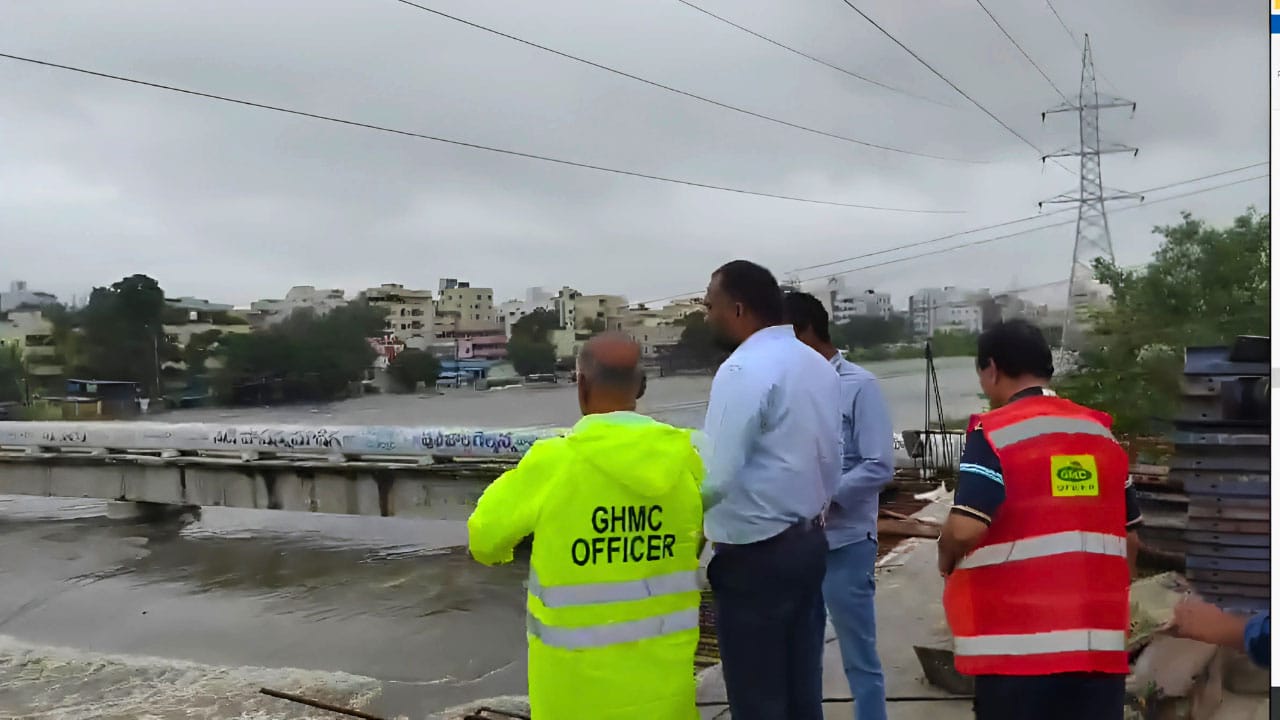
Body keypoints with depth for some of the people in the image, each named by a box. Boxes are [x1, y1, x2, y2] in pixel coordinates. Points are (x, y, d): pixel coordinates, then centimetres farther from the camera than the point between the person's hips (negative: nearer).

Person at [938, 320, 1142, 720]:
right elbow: (1130, 538, 14)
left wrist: (946, 560, 0)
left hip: (1018, 641, -5)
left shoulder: (994, 433, -10)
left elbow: (966, 528, -21)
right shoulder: (1102, 434, 9)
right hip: (1099, 638, 6)